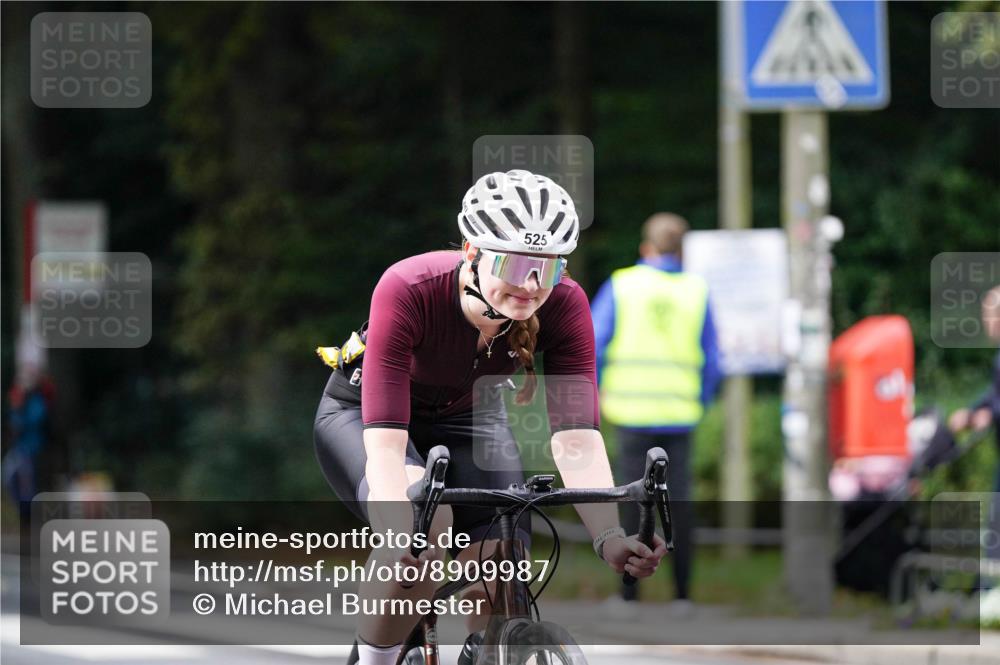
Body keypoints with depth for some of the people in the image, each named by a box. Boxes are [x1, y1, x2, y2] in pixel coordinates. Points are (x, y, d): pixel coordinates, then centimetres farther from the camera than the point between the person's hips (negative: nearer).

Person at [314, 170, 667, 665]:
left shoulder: (562, 305, -27)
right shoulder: (408, 291, -37)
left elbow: (576, 436, -32)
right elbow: (385, 442, -43)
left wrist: (609, 537, -48)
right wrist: (402, 536, -59)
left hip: (467, 420, 3)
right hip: (360, 415, -3)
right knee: (423, 525, -35)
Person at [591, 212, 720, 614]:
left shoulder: (621, 286, 0)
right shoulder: (696, 291, 5)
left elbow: (591, 345, -4)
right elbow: (711, 359, 7)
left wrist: (595, 395, 7)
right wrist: (700, 401, 19)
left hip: (632, 412, -1)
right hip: (679, 413, 1)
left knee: (632, 500, 2)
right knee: (679, 500, 5)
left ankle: (630, 592, 1)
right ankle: (682, 593, 4)